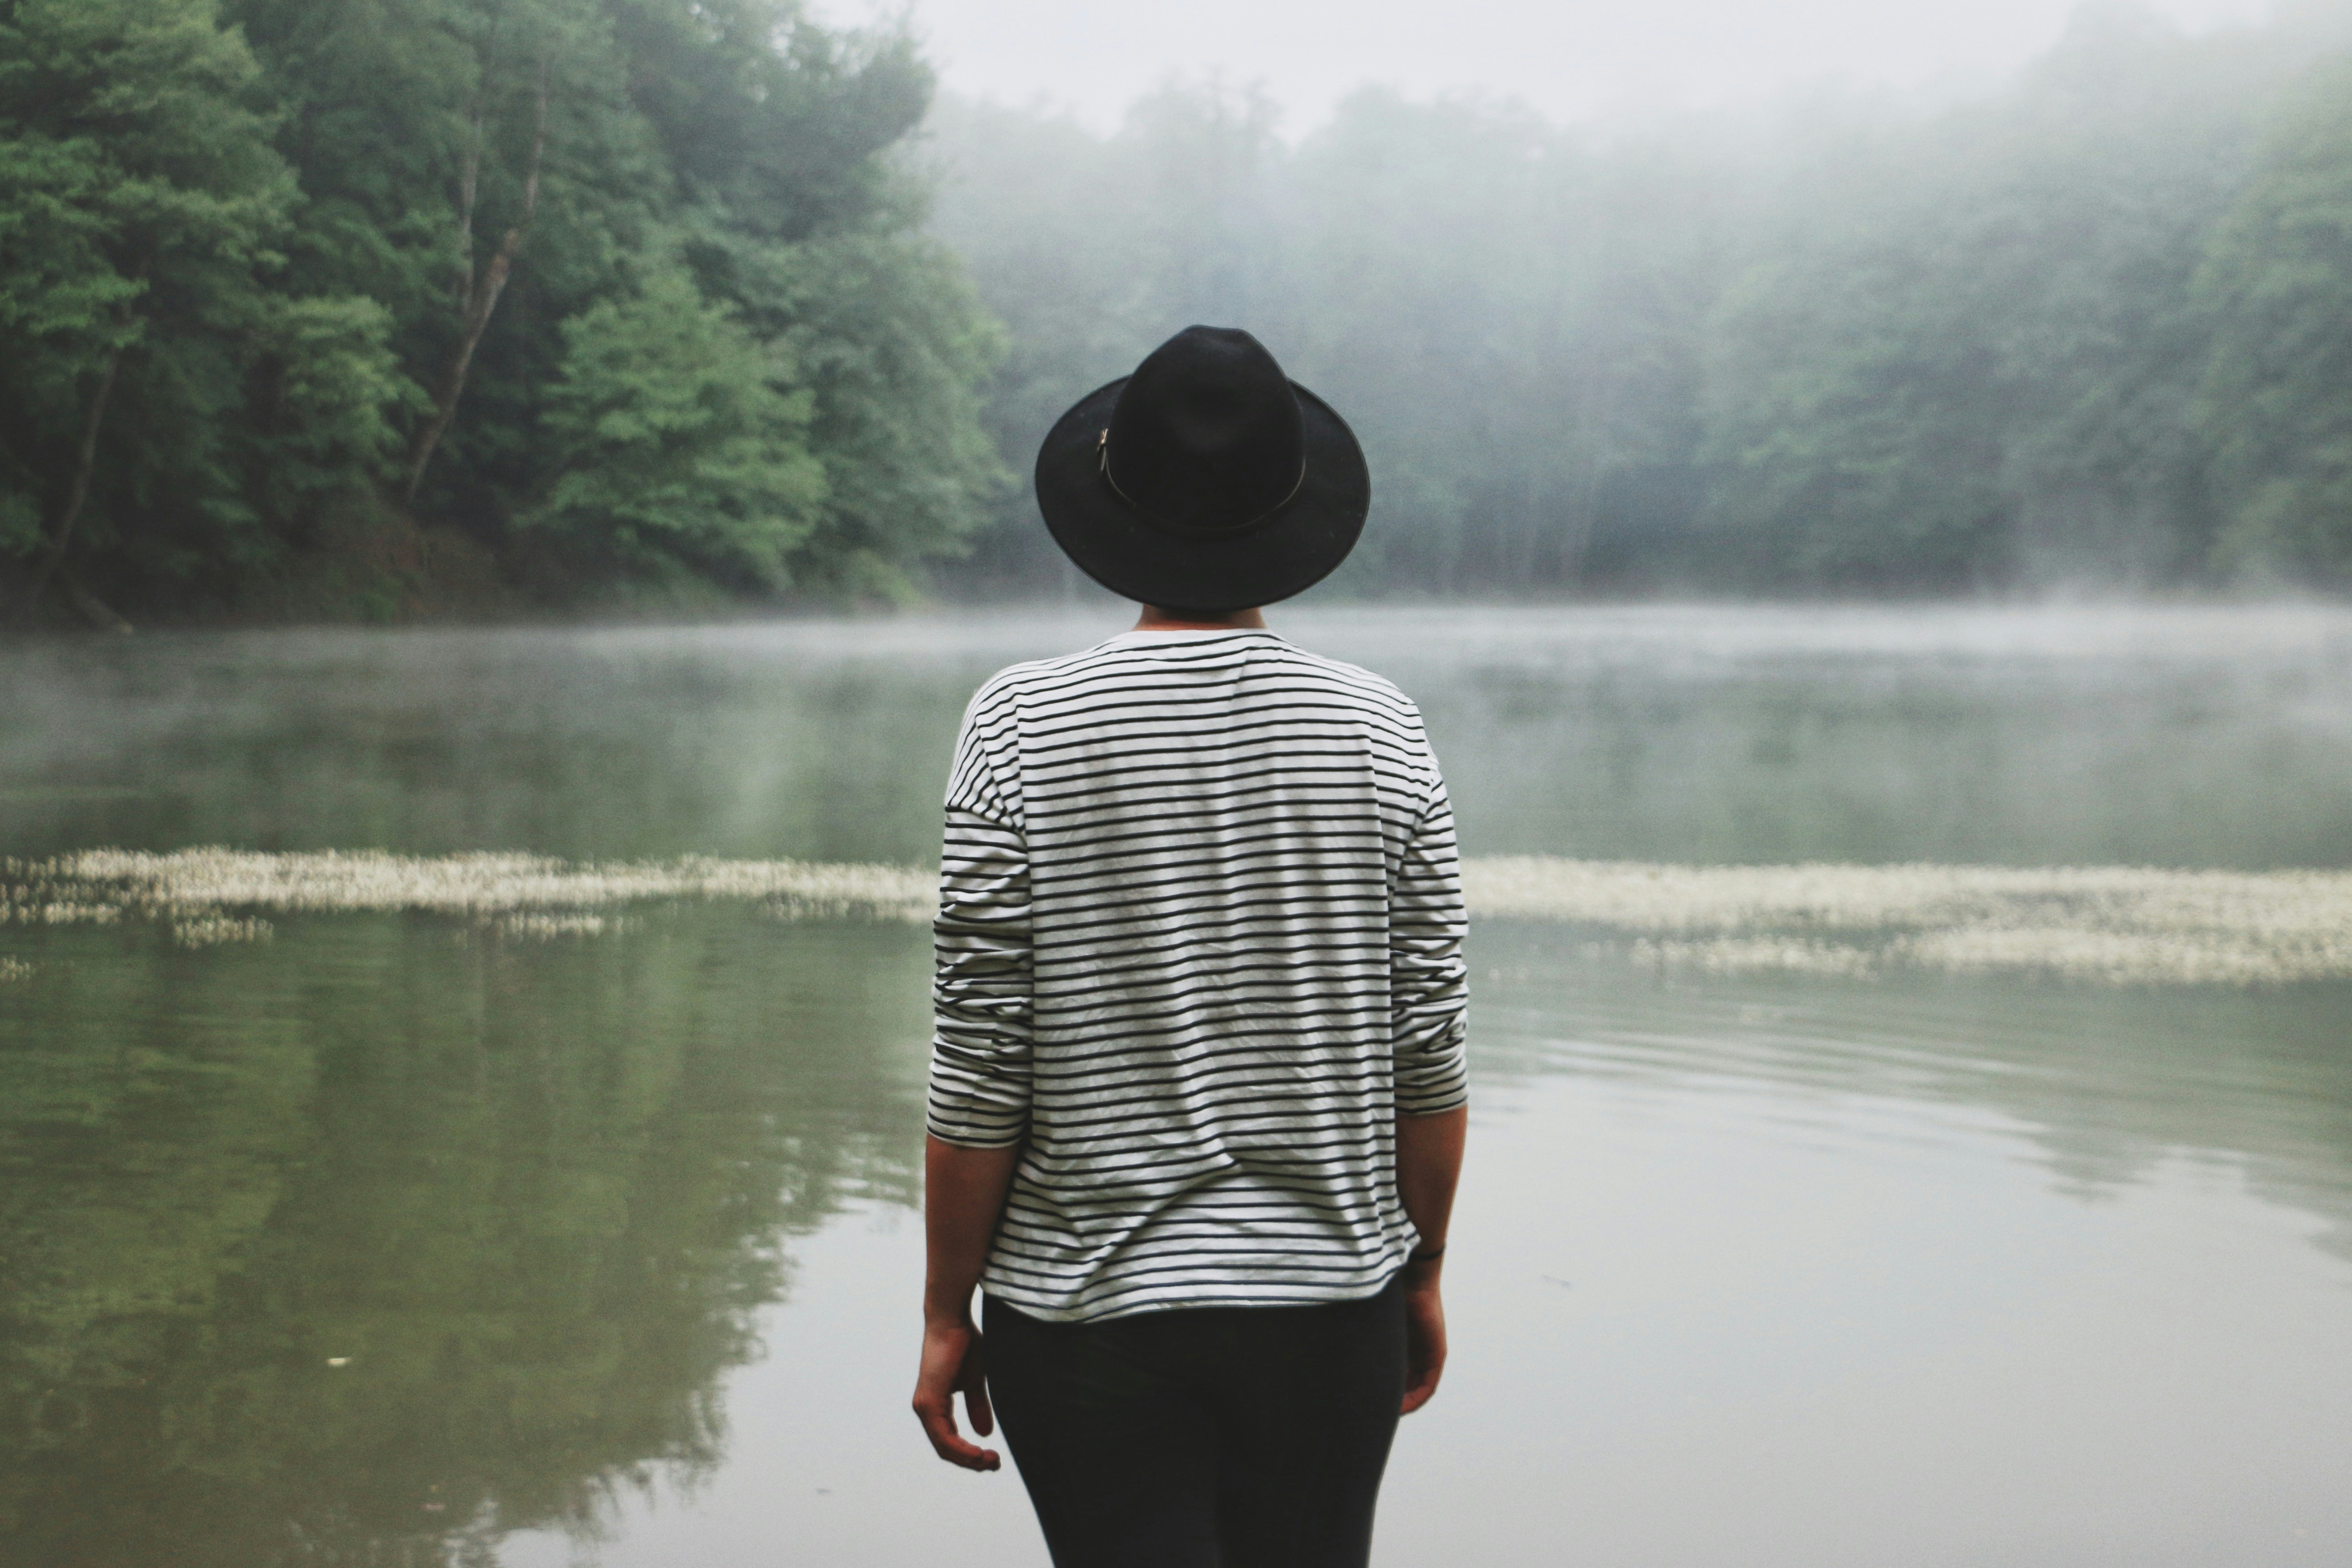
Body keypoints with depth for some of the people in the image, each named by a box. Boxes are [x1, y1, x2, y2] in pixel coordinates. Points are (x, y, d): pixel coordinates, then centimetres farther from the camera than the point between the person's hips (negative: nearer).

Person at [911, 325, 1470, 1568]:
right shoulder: (1378, 732, -2)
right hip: (1329, 1302, 2)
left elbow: (981, 1066, -9)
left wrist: (948, 1312, 1)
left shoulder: (1021, 730, -8)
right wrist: (1422, 1270, 13)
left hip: (1090, 1312, -2)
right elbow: (1427, 1054, 0)